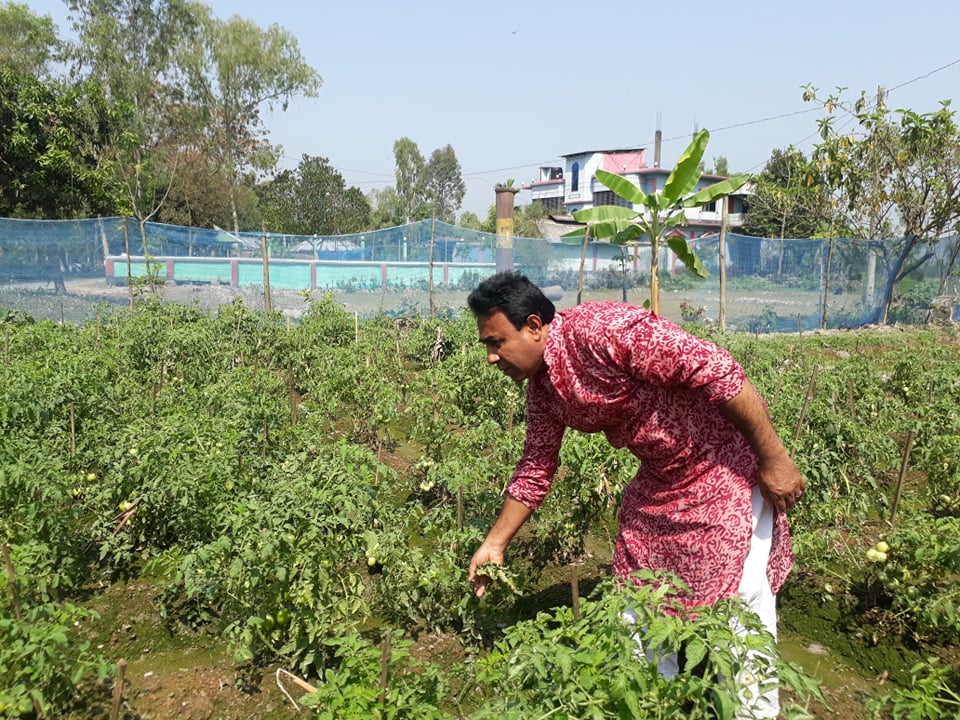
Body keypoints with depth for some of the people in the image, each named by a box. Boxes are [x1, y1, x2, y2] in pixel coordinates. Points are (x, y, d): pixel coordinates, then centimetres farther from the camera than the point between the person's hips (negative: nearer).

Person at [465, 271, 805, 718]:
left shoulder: (603, 329, -29)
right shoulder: (541, 386, -1)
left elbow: (716, 369, -29)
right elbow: (535, 469, 10)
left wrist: (774, 459, -25)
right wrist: (494, 544, 12)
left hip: (726, 467, -8)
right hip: (662, 477, 8)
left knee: (740, 597, -3)